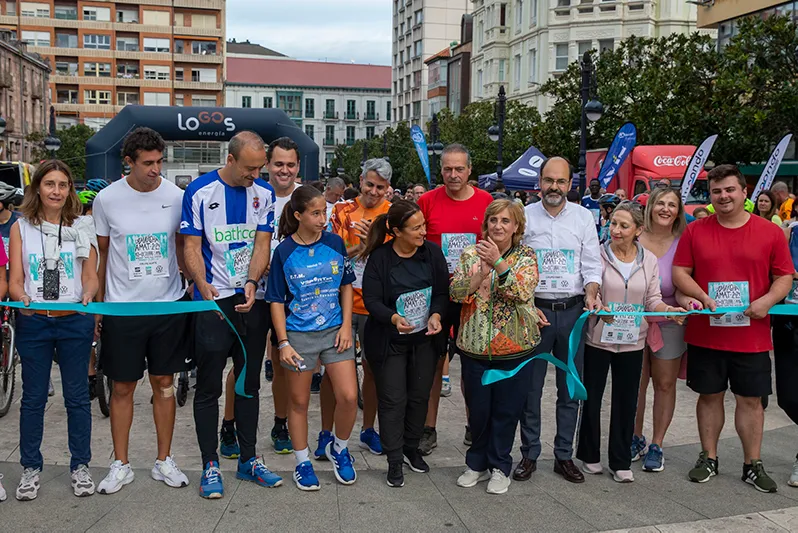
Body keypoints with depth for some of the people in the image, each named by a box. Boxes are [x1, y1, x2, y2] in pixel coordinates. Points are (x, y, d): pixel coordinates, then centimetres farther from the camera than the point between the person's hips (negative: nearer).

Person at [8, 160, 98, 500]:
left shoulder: (82, 227, 5)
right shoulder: (21, 228, 5)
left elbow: (91, 276, 5)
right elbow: (15, 280, 2)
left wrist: (87, 295, -17)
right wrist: (23, 299, -19)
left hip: (76, 320, 0)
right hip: (32, 321, 0)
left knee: (77, 396, 7)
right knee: (33, 397, 8)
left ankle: (80, 466, 18)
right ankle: (30, 468, 21)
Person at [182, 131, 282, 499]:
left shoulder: (264, 193, 5)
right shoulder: (200, 191, -4)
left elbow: (262, 243, 0)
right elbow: (192, 247, -5)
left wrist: (252, 283, -17)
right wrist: (205, 288, -20)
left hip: (253, 300, 4)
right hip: (213, 301, -3)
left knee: (249, 383, 12)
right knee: (209, 386, 1)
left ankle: (248, 459, 24)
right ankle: (210, 465, 12)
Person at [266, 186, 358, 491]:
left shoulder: (335, 243, 1)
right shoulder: (284, 251, -6)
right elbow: (276, 300, -2)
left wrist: (346, 325, 1)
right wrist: (283, 343, -9)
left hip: (334, 330, 2)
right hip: (298, 334, -1)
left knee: (348, 396, -5)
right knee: (299, 401, 9)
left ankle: (339, 448, 23)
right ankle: (302, 462, 27)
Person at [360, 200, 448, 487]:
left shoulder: (432, 252, -4)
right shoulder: (379, 258, -14)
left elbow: (443, 291, 0)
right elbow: (371, 299, -15)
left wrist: (436, 315, -19)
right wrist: (394, 318, -32)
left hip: (425, 338, 4)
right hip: (390, 341, -3)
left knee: (420, 396, 14)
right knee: (393, 401, 1)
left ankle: (412, 449, 34)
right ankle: (394, 461, 14)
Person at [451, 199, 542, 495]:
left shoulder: (526, 256, -3)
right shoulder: (470, 254, 3)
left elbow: (523, 293, -19)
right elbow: (456, 293, -7)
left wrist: (498, 262, -28)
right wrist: (481, 272, -22)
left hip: (515, 347, -1)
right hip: (475, 346, 2)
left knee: (507, 409, 8)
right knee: (477, 408, 11)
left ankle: (499, 467, 26)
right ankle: (477, 463, 30)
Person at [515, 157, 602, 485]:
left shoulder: (583, 217, 7)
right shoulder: (525, 216, 2)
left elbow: (592, 264, 5)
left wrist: (591, 294, -15)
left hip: (572, 310, 2)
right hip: (533, 309, -1)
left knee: (570, 388, 8)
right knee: (531, 386, 4)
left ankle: (564, 455, 21)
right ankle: (529, 454, 18)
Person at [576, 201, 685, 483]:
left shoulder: (649, 260, 4)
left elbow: (653, 300, 5)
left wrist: (669, 309, -15)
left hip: (632, 342, 3)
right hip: (598, 338, -2)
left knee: (626, 402, 9)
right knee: (591, 398, 6)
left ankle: (620, 462, 22)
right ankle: (590, 455, 25)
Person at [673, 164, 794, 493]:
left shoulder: (770, 232, 1)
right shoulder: (695, 231, 2)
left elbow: (784, 276, 2)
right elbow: (679, 272, 1)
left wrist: (767, 300, -16)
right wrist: (703, 297, -14)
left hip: (752, 335, 0)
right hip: (705, 334, 1)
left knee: (751, 399, 8)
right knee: (709, 395, 12)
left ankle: (753, 465, 22)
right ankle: (708, 458, 26)